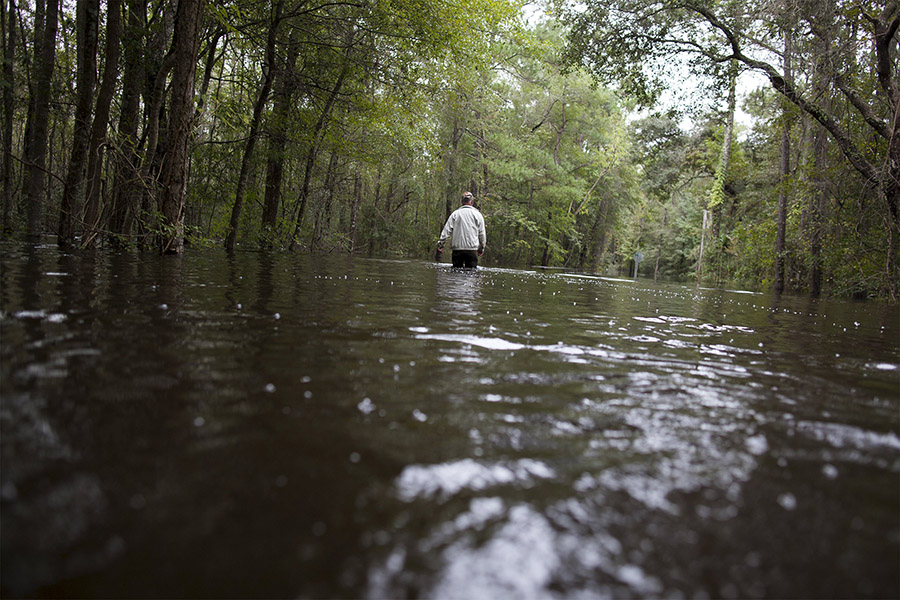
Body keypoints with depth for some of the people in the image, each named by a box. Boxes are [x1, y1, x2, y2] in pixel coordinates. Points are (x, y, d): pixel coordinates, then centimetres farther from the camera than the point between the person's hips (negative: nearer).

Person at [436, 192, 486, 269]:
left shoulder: (455, 214, 6)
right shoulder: (477, 214, 4)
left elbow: (447, 230, 0)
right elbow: (482, 233, 4)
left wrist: (440, 243, 3)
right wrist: (481, 248, 14)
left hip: (457, 248, 2)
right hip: (472, 248, -1)